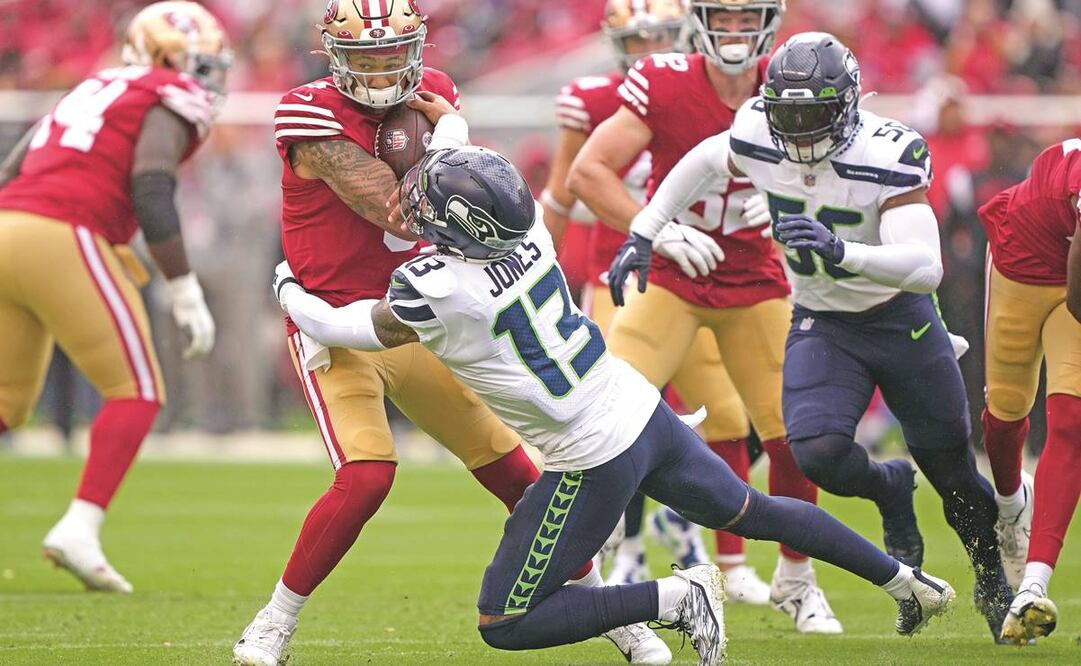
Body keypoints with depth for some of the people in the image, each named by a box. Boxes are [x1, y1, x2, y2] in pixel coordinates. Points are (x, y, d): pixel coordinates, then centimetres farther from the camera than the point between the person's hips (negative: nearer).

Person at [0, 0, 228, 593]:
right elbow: (151, 192, -10)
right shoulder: (168, 104, 5)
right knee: (136, 394, 1)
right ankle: (79, 530, -12)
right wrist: (186, 293, -9)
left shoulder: (89, 92, 28)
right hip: (64, 239, -8)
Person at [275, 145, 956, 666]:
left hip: (594, 460, -8)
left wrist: (288, 285, 16)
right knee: (752, 512, 30)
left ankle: (677, 598, -6)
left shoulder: (434, 292, -22)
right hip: (645, 410, 8)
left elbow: (333, 328, -2)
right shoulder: (532, 236, -6)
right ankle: (906, 580, 37)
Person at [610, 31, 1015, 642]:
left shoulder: (887, 157, -30)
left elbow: (925, 267, -40)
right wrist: (642, 236, 5)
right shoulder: (758, 138, -17)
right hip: (821, 324, 2)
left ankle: (992, 575, 37)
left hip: (901, 318, -2)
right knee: (818, 452, -22)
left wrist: (841, 251, -54)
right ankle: (890, 492, 13)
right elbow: (701, 164, 7)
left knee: (951, 469, 8)